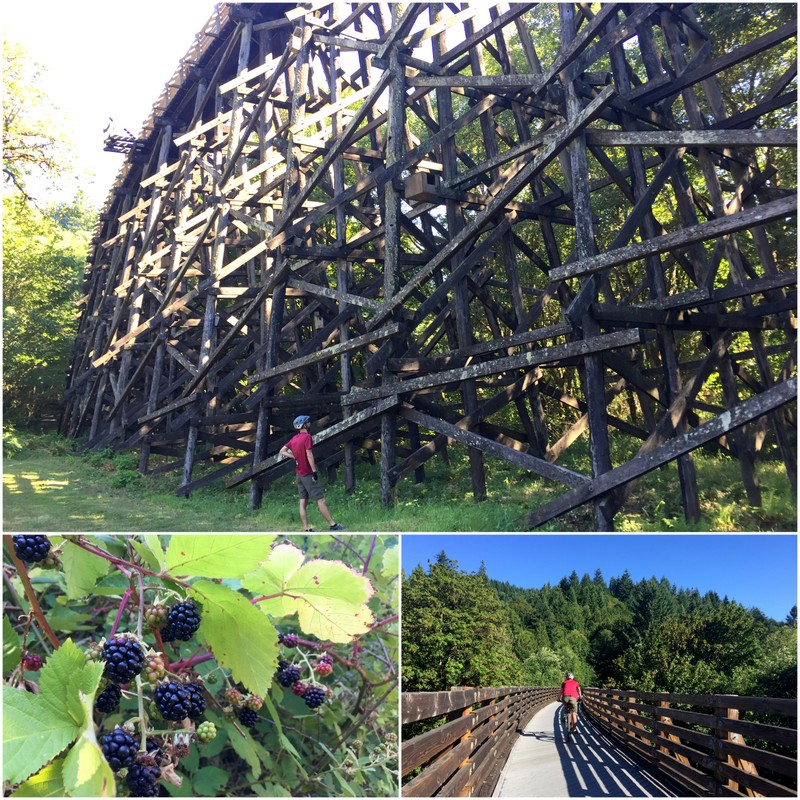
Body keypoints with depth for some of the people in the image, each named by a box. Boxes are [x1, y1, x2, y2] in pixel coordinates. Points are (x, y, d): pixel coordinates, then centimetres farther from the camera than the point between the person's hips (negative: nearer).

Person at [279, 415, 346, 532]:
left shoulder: (294, 439, 10)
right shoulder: (307, 436, -13)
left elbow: (282, 451, 12)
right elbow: (309, 455, -19)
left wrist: (295, 457, 5)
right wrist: (314, 472, -18)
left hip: (299, 474, 8)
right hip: (308, 474, -8)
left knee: (303, 502, 5)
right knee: (321, 500, -7)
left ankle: (306, 529, 4)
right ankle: (333, 525, -6)